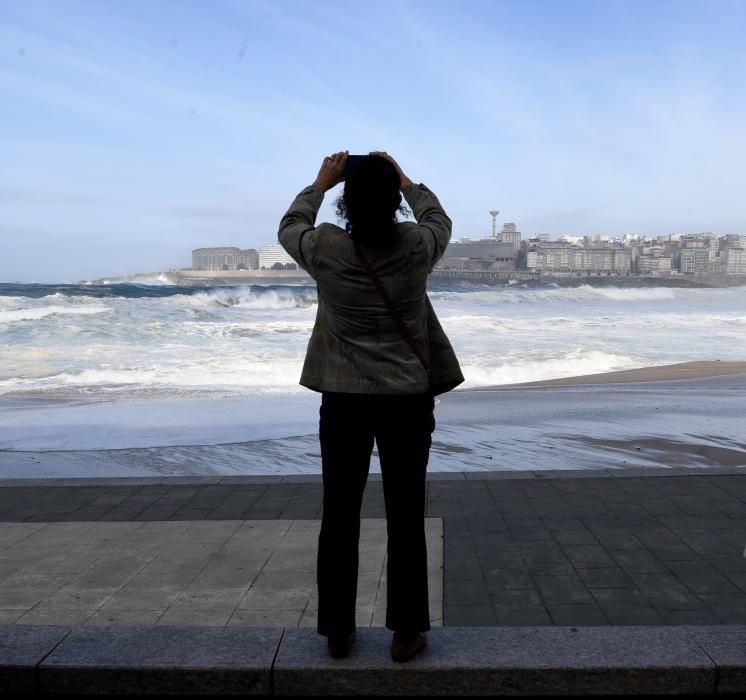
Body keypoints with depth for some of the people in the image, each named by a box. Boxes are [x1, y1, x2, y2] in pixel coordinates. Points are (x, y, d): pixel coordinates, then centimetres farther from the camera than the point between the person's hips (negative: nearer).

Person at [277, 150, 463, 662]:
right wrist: (404, 181, 26)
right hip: (408, 400, 0)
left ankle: (338, 630, 20)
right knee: (406, 518, 8)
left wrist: (320, 184, 25)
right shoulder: (418, 247, -8)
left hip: (344, 400, 0)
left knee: (340, 517, 10)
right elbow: (440, 219, 17)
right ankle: (407, 632, 16)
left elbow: (289, 227, 15)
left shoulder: (325, 248, -9)